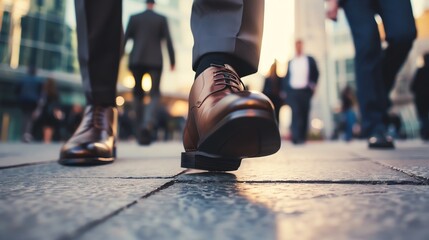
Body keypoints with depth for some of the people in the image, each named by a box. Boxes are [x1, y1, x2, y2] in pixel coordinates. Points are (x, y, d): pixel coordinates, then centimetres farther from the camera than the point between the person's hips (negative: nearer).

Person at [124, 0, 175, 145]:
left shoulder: (134, 18, 9)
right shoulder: (161, 19, 6)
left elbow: (125, 39, 3)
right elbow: (168, 41, -1)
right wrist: (172, 61, 4)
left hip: (136, 60, 1)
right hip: (155, 61, -1)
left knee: (138, 94, 12)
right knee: (155, 95, 4)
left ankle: (140, 134, 11)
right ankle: (148, 123, -26)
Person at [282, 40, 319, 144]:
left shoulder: (309, 60, 12)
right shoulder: (290, 62, 15)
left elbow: (315, 73, 11)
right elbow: (287, 77, 14)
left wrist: (312, 85, -2)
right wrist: (286, 91, 5)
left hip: (305, 91, 0)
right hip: (292, 91, 0)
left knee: (304, 114, 1)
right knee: (296, 113, -13)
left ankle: (302, 137, 8)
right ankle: (296, 137, -15)